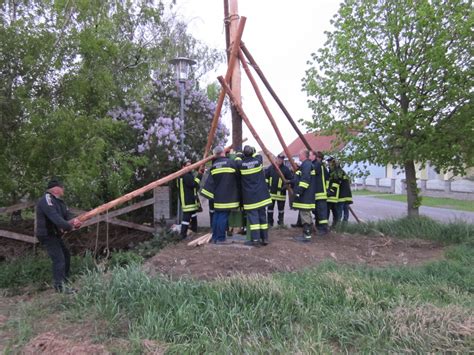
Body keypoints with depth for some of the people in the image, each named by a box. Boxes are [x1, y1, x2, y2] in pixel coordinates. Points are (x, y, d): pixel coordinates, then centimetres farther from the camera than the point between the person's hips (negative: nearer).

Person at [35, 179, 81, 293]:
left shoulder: (58, 201, 11)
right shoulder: (46, 200, -21)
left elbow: (67, 213, 3)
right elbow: (55, 218, -33)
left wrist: (74, 220, -20)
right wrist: (70, 227, -31)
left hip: (55, 235, 11)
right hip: (47, 235, -10)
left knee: (66, 255, 19)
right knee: (59, 259, -13)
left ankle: (65, 279, 32)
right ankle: (60, 286, -7)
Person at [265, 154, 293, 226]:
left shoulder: (285, 169, -3)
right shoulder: (271, 167, 3)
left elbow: (290, 179, -2)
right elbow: (265, 177, 10)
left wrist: (286, 185, -13)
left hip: (281, 192, -2)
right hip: (271, 191, 2)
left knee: (281, 208, 8)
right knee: (270, 207, 8)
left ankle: (280, 222, 21)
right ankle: (270, 222, 18)